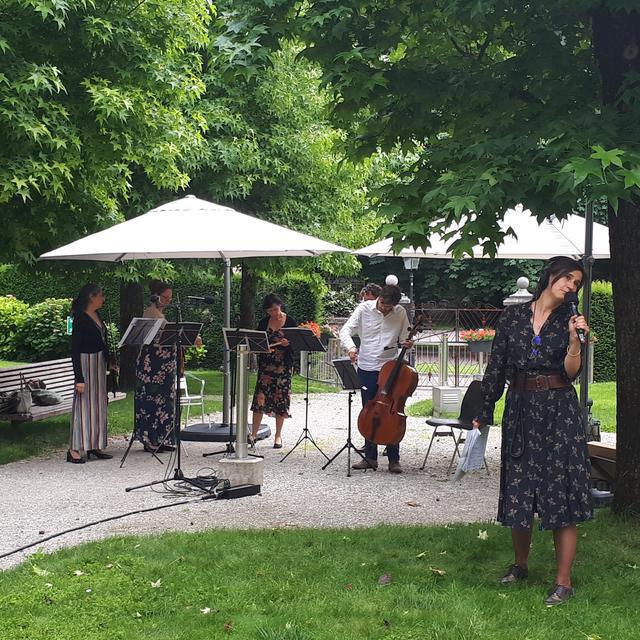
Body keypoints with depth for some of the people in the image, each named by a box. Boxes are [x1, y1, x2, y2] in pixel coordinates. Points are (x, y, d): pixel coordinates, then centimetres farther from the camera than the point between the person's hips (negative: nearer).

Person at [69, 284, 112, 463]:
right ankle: (74, 449, -4)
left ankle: (94, 446, 17)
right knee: (83, 404, -8)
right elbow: (74, 349, -17)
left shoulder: (97, 316, 11)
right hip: (86, 363, -9)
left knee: (98, 404, 10)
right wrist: (78, 378, -21)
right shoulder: (80, 318, -14)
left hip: (99, 364, 9)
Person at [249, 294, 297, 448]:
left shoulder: (290, 322, 0)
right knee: (260, 397, -5)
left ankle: (278, 436, 12)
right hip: (266, 365, 1)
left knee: (281, 399, 2)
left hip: (284, 365, -1)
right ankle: (253, 434, 1)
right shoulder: (263, 323, 6)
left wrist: (288, 343, -20)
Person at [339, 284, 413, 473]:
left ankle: (394, 460, 7)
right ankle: (370, 457, 19)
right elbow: (346, 330, -8)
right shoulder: (365, 308, -3)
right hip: (367, 368, 1)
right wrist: (350, 347, -27)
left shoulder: (400, 313, 0)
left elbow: (404, 338, 9)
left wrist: (407, 344, -15)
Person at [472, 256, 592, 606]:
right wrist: (484, 413, 4)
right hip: (520, 411, 2)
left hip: (558, 412, -2)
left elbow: (571, 372, -5)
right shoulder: (512, 316, 5)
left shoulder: (569, 319, 3)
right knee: (518, 492, 9)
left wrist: (574, 339, -19)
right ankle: (520, 564, 30)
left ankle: (563, 581, 3)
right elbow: (496, 367, 6)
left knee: (561, 494, -4)